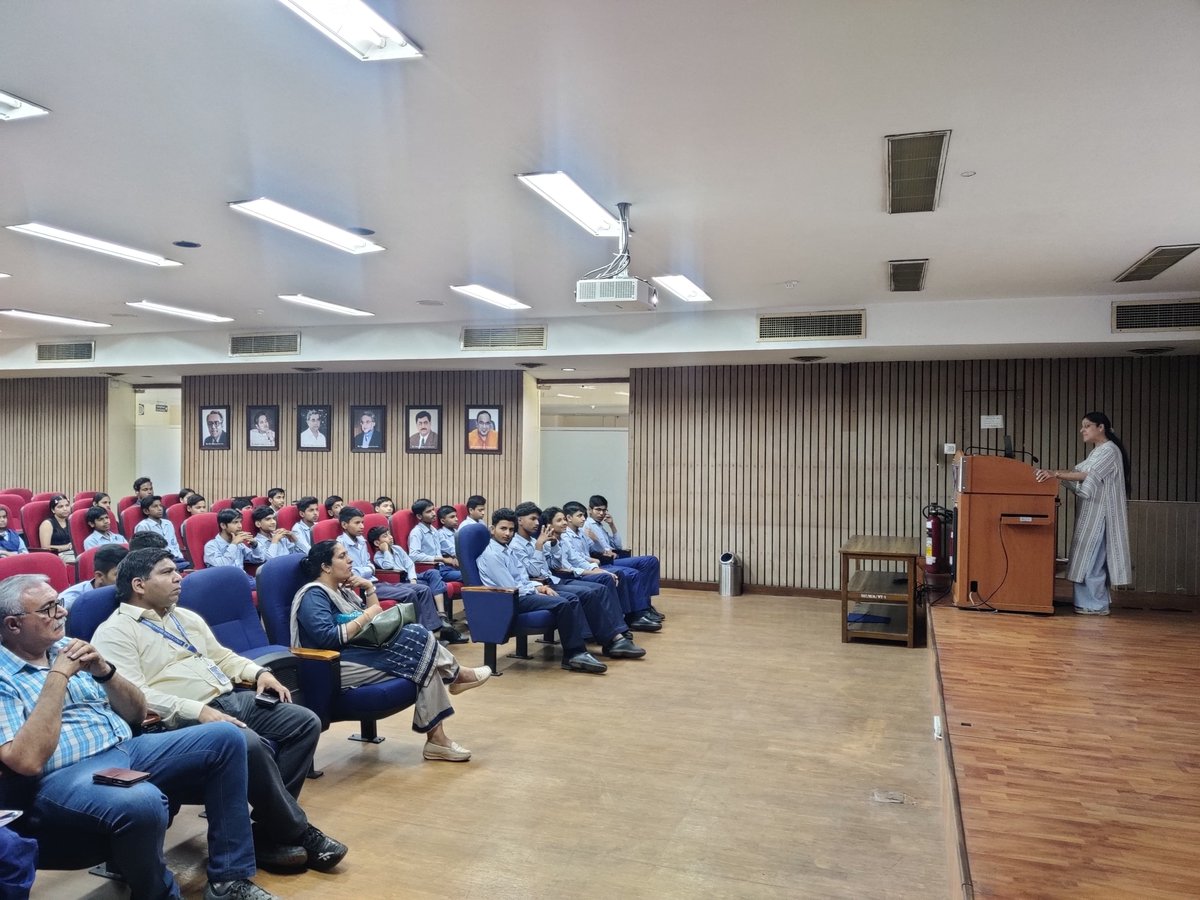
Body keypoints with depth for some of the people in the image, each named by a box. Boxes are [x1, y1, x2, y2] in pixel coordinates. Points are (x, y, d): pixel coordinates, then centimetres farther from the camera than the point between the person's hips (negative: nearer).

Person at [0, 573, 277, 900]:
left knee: (225, 737, -8)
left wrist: (104, 671, -5)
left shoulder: (69, 649, 14)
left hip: (127, 749, 8)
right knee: (142, 802, -38)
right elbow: (27, 762, -20)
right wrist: (58, 677, -18)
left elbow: (137, 714, 14)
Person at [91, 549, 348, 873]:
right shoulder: (114, 633, -4)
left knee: (306, 722, -8)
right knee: (250, 745, -34)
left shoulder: (186, 617, 21)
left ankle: (269, 828, -7)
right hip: (185, 720, -8)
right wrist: (198, 711, -26)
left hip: (232, 699, 8)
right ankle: (296, 832, -13)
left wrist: (258, 672, 7)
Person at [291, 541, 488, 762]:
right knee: (417, 641, -21)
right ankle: (456, 675, 3)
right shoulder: (313, 595, -10)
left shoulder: (341, 589, 19)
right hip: (335, 667, -10)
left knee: (422, 653, -14)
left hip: (359, 653, 10)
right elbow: (327, 638, -25)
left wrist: (370, 588, 6)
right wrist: (365, 617, -16)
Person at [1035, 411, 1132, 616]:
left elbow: (1089, 475, -24)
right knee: (1093, 558, 11)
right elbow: (1080, 475, 13)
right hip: (1091, 513, 9)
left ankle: (1096, 605, -2)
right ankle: (1096, 601, 16)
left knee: (1092, 558, -7)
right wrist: (1053, 474, 1)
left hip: (1100, 513, -9)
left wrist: (1056, 474, -31)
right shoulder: (1098, 452, 19)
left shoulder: (1109, 450, -11)